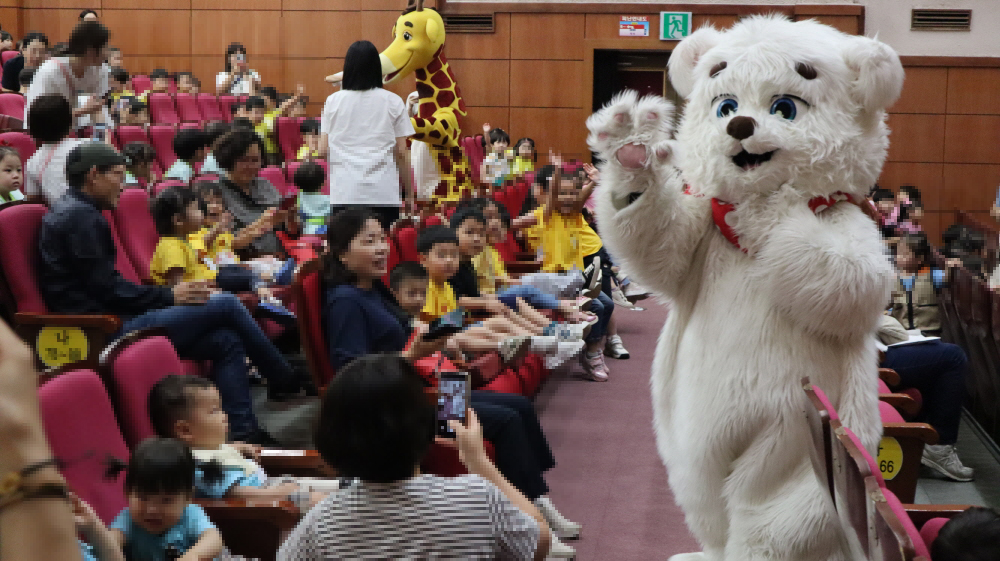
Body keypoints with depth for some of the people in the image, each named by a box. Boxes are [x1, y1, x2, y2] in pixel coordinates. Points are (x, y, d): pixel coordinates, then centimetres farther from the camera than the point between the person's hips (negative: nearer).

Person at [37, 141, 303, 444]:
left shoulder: (73, 211, 20)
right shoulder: (81, 216, -12)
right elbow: (107, 288, -17)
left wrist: (167, 295, 7)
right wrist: (169, 296, -8)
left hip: (113, 319, 10)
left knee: (226, 341, 1)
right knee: (227, 304, -9)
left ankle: (246, 434, -2)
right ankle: (285, 382, 7)